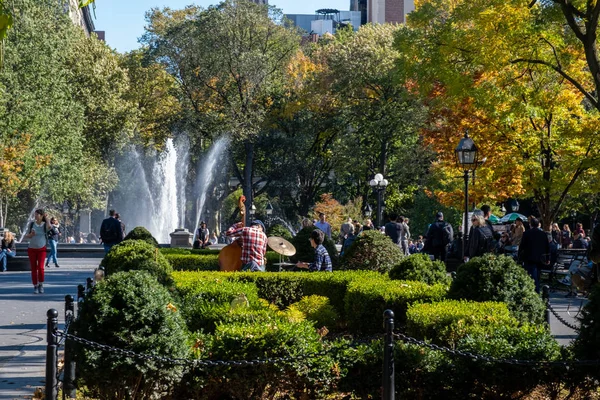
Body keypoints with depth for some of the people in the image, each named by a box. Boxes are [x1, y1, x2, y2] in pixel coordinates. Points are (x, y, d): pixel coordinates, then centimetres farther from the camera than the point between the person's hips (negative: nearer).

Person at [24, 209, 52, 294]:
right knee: (33, 268, 3)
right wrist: (31, 234, -20)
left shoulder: (45, 225, -5)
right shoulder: (32, 224, -1)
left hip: (41, 249, -2)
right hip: (32, 249, 2)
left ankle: (41, 284, 7)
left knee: (40, 267, -13)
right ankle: (35, 286, 13)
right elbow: (26, 236, 3)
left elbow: (49, 227, -30)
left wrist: (47, 219, -14)